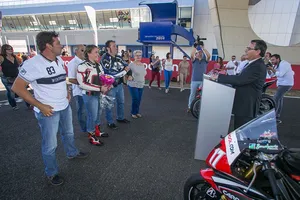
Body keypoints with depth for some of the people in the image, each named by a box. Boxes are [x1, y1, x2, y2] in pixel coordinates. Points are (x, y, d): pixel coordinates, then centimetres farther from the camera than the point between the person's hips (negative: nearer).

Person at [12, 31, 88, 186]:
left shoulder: (59, 60, 3)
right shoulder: (33, 64, -21)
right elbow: (17, 87, -18)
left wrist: (66, 92, 7)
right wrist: (40, 106, -19)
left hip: (65, 107, 7)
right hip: (48, 111, -7)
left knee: (68, 133, 26)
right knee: (50, 145, 9)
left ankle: (72, 153, 51)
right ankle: (51, 173, 31)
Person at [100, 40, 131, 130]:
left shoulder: (119, 57, 5)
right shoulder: (104, 59, -19)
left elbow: (126, 66, 9)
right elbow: (111, 74, -26)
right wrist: (124, 71, -14)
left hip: (119, 84, 8)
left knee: (121, 102, 21)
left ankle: (120, 118, 41)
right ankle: (110, 122, 23)